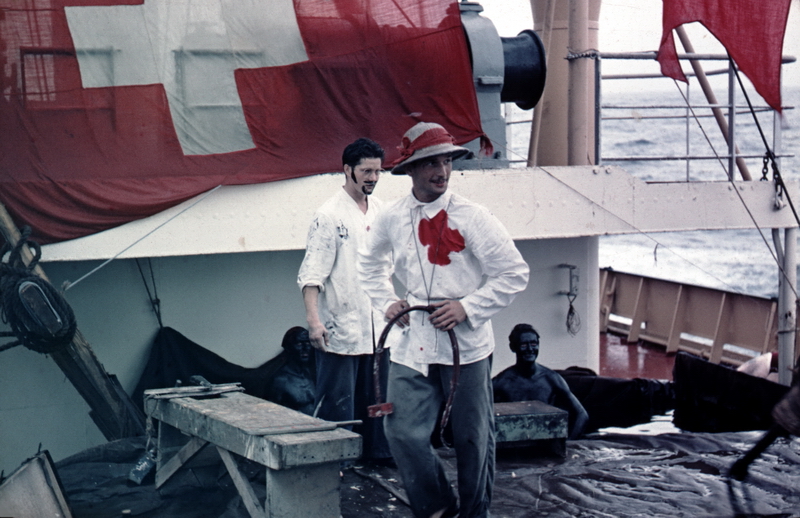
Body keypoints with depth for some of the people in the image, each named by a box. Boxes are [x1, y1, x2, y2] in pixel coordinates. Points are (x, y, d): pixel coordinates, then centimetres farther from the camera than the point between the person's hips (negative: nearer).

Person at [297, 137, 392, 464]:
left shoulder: (380, 211, 11)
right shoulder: (329, 215, -10)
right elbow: (312, 273, -15)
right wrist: (313, 319, -24)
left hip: (376, 324, 7)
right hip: (340, 325, -7)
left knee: (377, 393, 14)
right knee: (337, 398, -3)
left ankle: (377, 450, 28)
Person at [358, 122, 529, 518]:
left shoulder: (472, 218, -8)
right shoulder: (391, 220, 2)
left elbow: (515, 274, -7)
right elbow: (370, 265, 23)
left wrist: (467, 307, -14)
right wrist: (387, 302, 7)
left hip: (466, 344, -2)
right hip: (412, 344, 3)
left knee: (472, 437, 7)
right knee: (403, 431, -4)